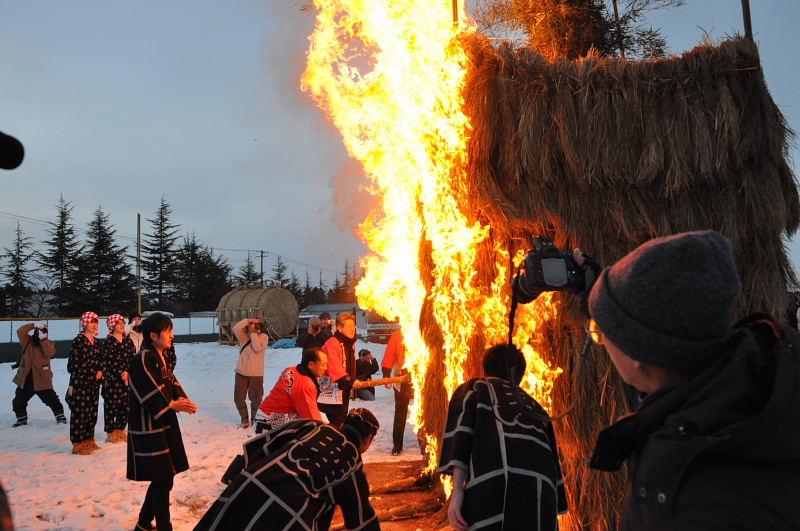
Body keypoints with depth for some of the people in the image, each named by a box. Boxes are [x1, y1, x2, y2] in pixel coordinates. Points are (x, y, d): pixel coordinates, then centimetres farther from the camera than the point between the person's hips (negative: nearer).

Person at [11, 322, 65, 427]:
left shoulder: (48, 344, -4)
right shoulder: (28, 342, 3)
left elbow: (50, 352, -25)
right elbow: (20, 331, -10)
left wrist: (43, 339, -28)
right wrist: (34, 325, -21)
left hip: (42, 380, -3)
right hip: (25, 380, 4)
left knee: (51, 399, 1)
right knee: (18, 401, 12)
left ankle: (60, 416, 16)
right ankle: (21, 419, 33)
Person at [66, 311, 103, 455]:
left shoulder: (96, 342, 11)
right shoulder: (78, 341, -10)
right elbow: (72, 364, -12)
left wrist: (100, 371, -1)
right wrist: (72, 384, -13)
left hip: (94, 382, 7)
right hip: (80, 382, -7)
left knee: (92, 412, 12)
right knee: (79, 412, -3)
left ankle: (89, 440, 23)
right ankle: (78, 444, 5)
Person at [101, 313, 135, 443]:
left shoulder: (128, 342, 11)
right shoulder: (108, 343, -5)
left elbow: (133, 359, 5)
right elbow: (107, 362, -10)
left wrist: (128, 373, -11)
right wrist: (121, 373, -13)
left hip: (127, 379, 5)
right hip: (112, 380, -5)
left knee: (126, 405, 6)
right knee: (111, 406, 1)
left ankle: (120, 430, 20)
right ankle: (110, 432, 13)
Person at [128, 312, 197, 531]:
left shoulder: (162, 358, 11)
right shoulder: (141, 360, -17)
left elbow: (173, 384, 8)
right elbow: (150, 395, -21)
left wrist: (182, 400, -10)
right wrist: (173, 404, -13)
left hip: (165, 425, 9)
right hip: (148, 429, -9)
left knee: (162, 477, 16)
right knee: (164, 479, -4)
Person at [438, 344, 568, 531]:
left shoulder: (472, 388, 24)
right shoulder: (534, 406, 36)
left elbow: (460, 432, 4)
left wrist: (457, 491, -5)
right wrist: (553, 512, 43)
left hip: (493, 481, -4)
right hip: (541, 489, 4)